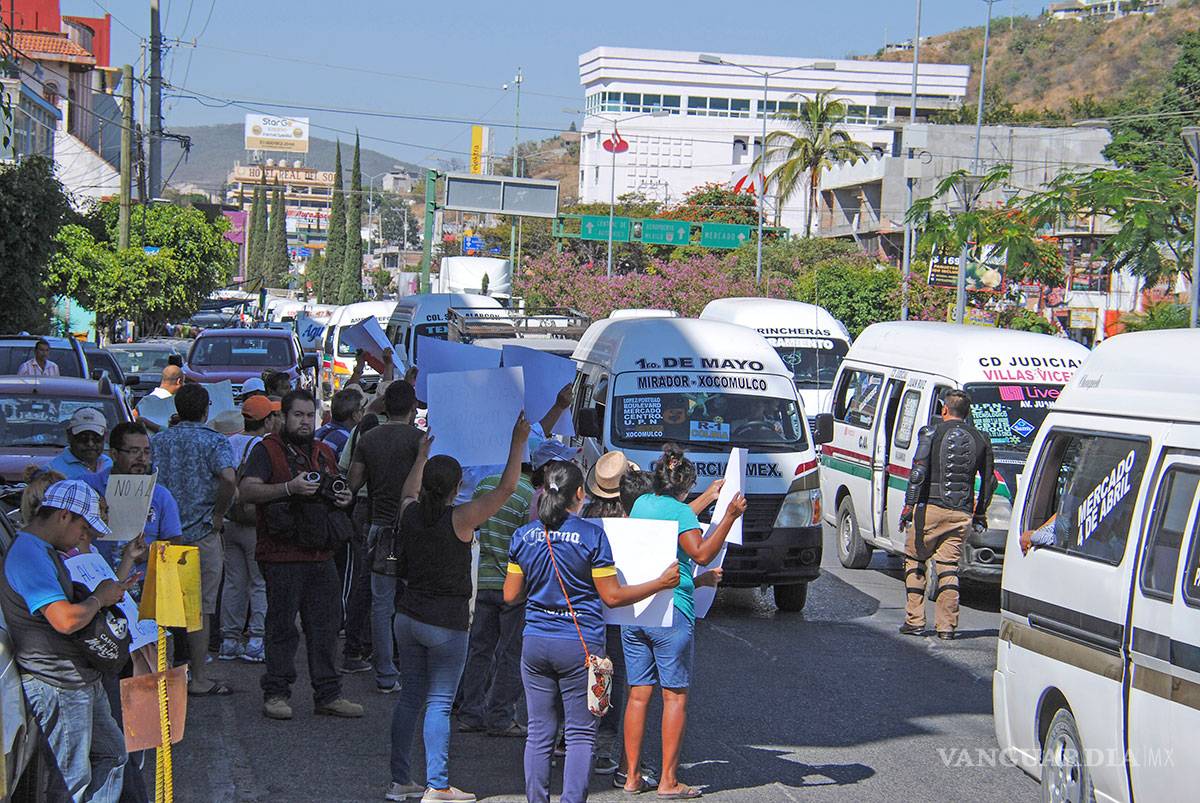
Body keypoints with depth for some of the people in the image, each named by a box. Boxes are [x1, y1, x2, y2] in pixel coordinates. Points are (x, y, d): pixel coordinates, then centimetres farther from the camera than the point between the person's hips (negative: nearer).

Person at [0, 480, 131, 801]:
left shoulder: (46, 551, 13)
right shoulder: (28, 555, -22)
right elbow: (65, 620, -31)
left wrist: (108, 594, 9)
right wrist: (98, 599, -12)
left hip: (82, 678, 11)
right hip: (58, 687, -11)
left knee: (112, 754, 19)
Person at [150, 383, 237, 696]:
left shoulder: (157, 440, 7)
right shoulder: (214, 441, -7)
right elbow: (228, 479, -24)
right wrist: (218, 515, -11)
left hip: (163, 534, 4)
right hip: (201, 533, -4)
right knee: (200, 608, 1)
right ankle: (198, 679, 4)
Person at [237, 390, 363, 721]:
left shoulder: (324, 452, 19)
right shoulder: (267, 450, -1)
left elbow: (338, 490, 31)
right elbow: (246, 490, -13)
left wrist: (346, 496, 7)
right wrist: (290, 488, -24)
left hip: (321, 555, 6)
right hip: (282, 555, -6)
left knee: (325, 628, 7)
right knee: (282, 626, -2)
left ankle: (327, 695, 13)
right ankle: (276, 694, 6)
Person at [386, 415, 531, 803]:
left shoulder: (410, 513, 1)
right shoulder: (460, 519, -15)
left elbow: (409, 490, 26)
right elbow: (506, 488, -11)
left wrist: (423, 451, 39)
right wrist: (518, 441, -4)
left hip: (408, 618, 6)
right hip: (446, 624, -6)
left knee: (410, 698, 12)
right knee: (439, 705, -2)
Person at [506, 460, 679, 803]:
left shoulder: (524, 536, 3)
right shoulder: (591, 534, -8)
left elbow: (510, 595, 8)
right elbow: (612, 597, -6)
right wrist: (661, 583, 3)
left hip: (535, 643, 4)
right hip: (580, 644, -4)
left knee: (539, 732, 10)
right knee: (581, 733, 4)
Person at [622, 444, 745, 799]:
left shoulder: (641, 504, 13)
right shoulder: (680, 511, -9)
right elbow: (702, 553, -19)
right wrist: (729, 517, -19)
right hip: (671, 613, -7)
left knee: (638, 694, 9)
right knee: (675, 697, 0)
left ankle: (632, 776, 10)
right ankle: (668, 781, 0)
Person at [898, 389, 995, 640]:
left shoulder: (931, 433, -1)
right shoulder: (980, 439, 12)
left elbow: (919, 471, -10)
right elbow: (988, 480, 18)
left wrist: (909, 505, -9)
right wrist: (980, 512, 29)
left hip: (930, 507, -3)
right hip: (962, 513, 3)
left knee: (914, 560, 9)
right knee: (948, 566, 8)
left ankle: (914, 621, 5)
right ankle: (947, 625, 2)